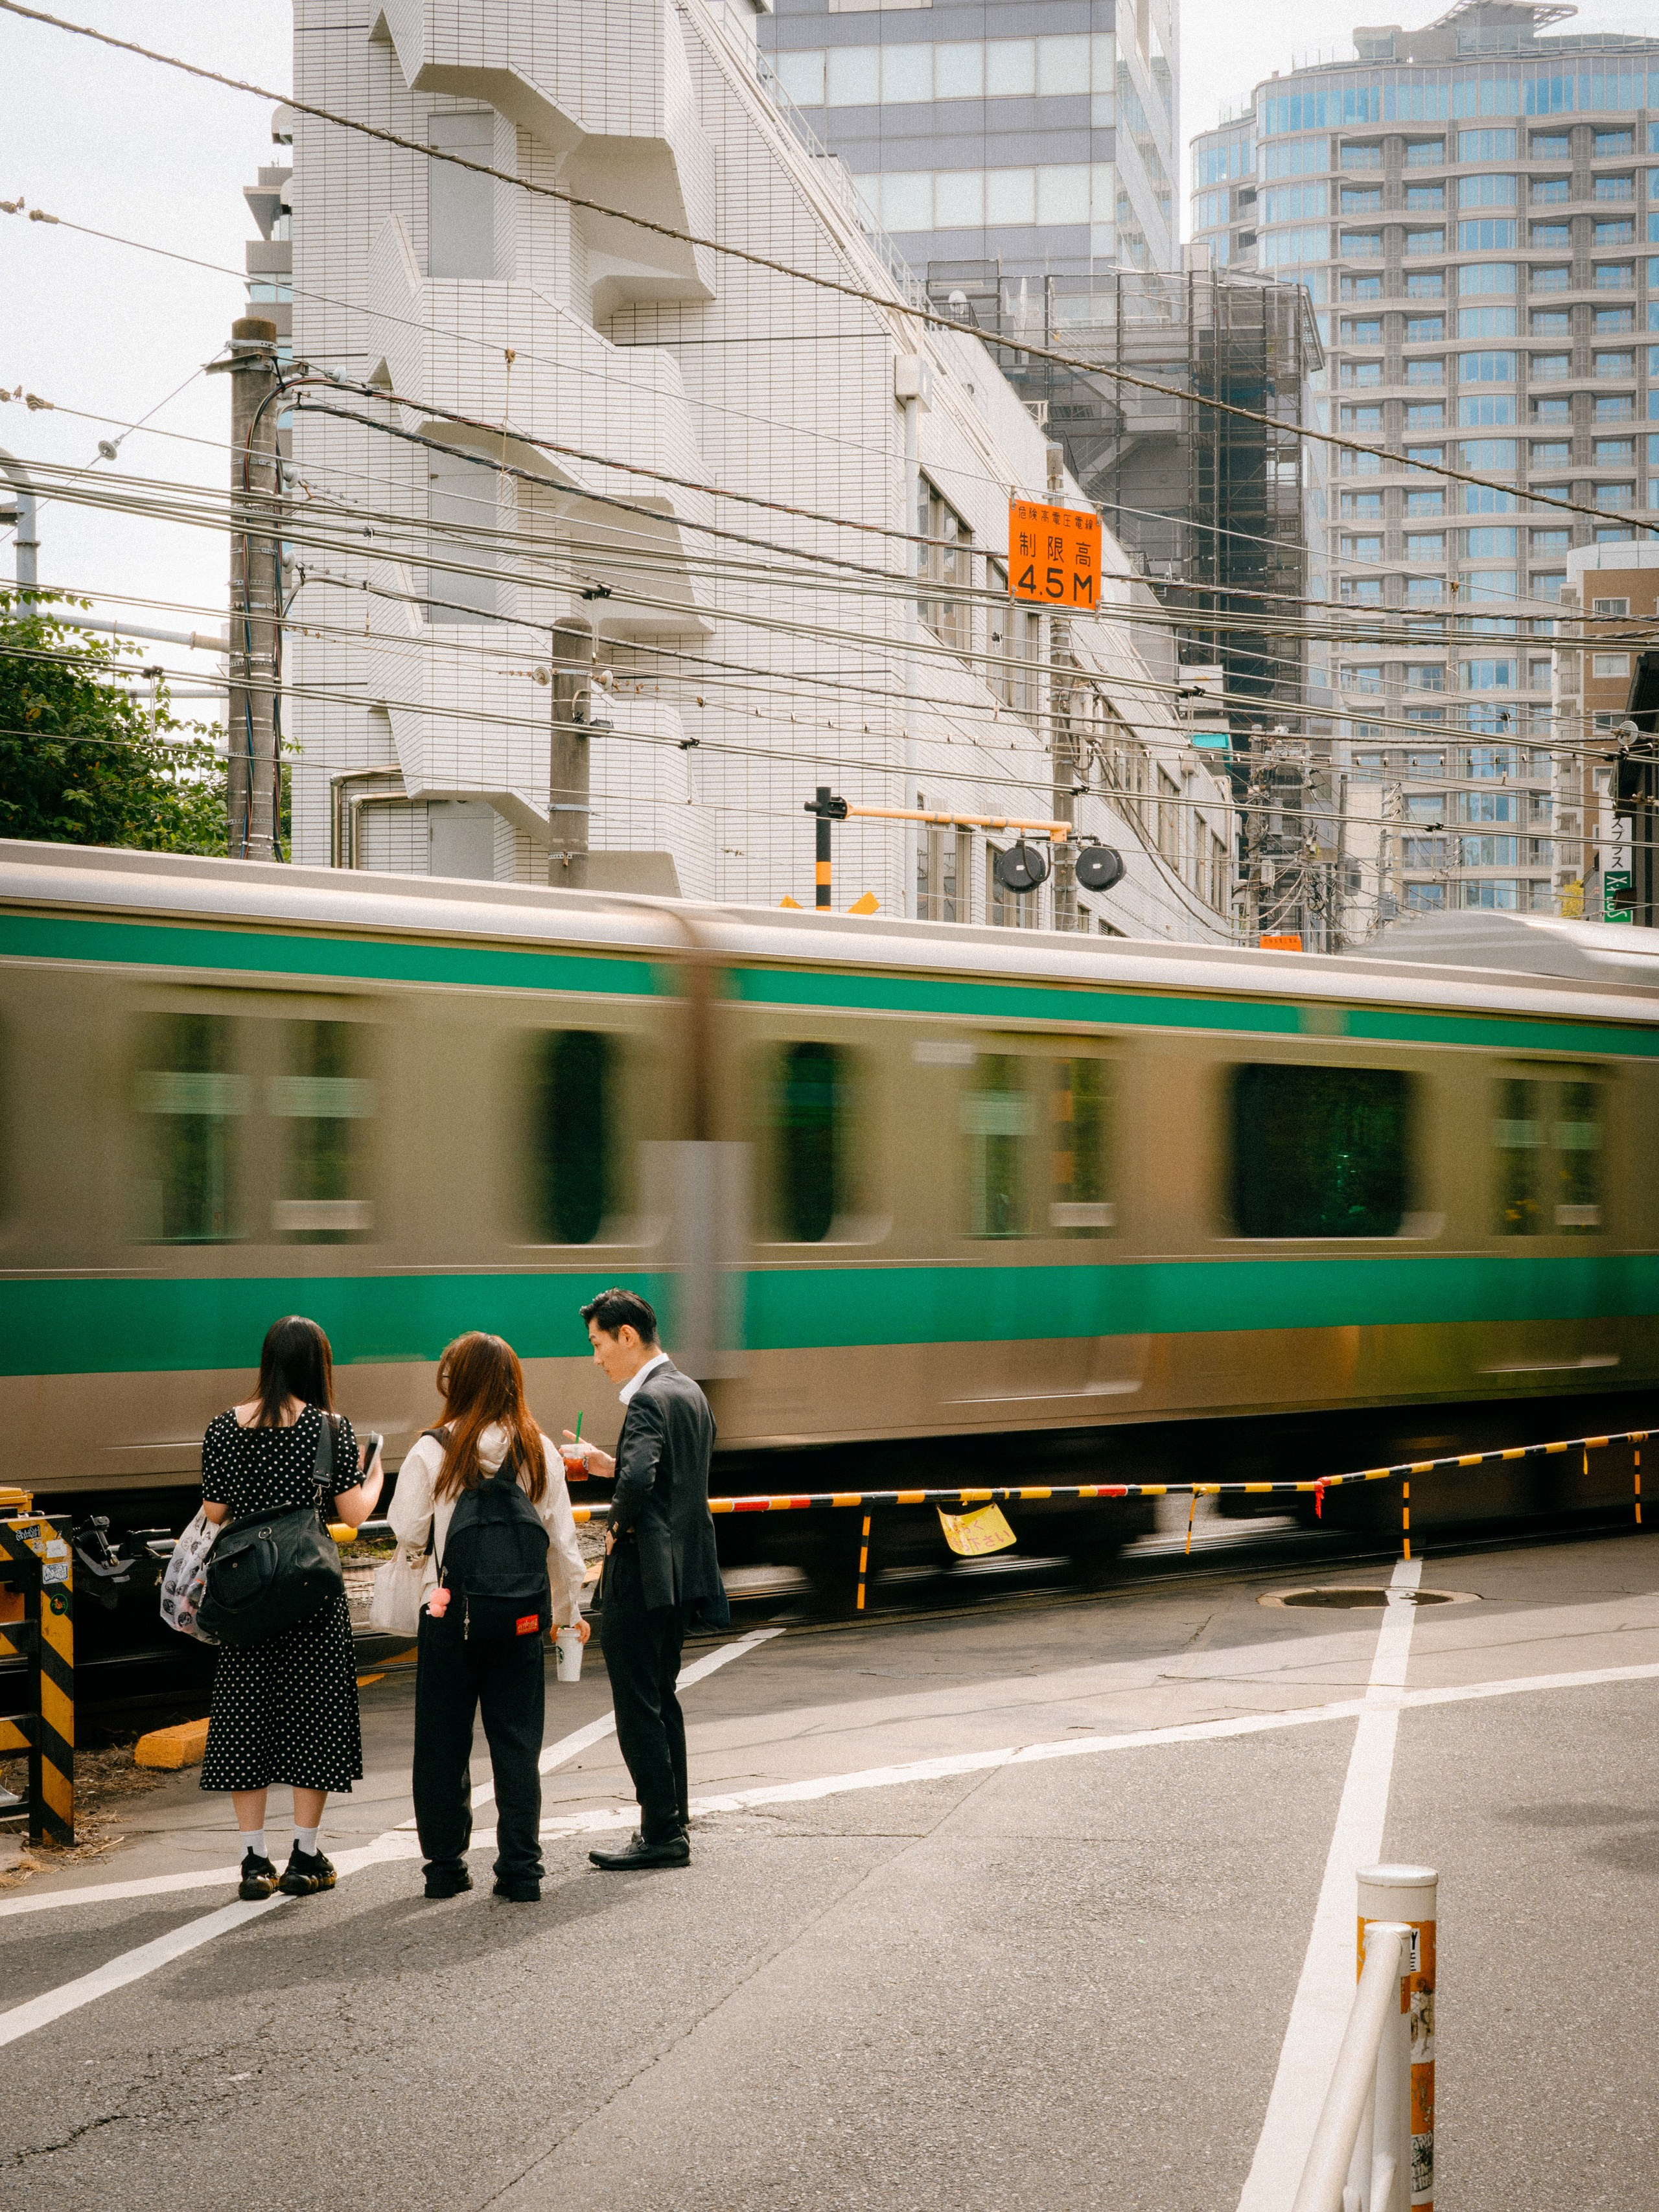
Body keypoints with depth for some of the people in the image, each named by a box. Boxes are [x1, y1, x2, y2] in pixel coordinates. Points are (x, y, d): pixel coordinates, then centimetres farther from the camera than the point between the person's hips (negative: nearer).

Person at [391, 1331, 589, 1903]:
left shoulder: (433, 1452, -8)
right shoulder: (539, 1452, -1)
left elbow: (408, 1532, -4)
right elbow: (560, 1539, 4)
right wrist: (569, 1610, 17)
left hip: (449, 1614, -2)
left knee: (444, 1744, 10)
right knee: (517, 1742, 8)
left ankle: (445, 1867, 15)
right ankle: (521, 1870, 9)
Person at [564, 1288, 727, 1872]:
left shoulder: (649, 1399, -18)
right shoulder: (690, 1393, 12)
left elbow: (638, 1480, -33)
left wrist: (621, 1528, -15)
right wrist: (606, 1463, 16)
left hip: (643, 1575, -10)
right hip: (682, 1571, 10)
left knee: (638, 1707, -4)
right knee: (661, 1699, 18)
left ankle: (661, 1834, -1)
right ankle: (673, 1822, 23)